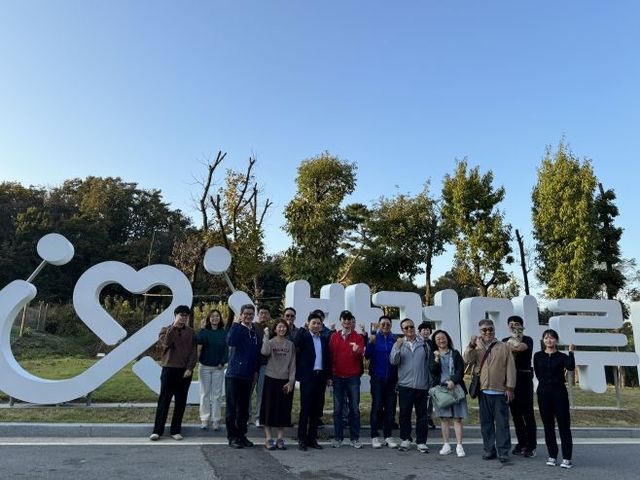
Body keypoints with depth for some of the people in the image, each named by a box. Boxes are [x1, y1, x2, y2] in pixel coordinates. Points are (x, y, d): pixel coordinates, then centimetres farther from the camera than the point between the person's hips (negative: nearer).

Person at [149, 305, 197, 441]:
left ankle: (176, 430, 14)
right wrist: (174, 326, -22)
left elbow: (193, 352, 3)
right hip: (169, 369, -2)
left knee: (181, 402, 6)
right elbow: (166, 343, -18)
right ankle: (157, 430, 9)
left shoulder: (191, 332, 8)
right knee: (164, 400, 1)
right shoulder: (166, 330, 3)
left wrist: (190, 368, -8)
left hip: (185, 371, 2)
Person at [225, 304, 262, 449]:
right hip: (233, 374, -4)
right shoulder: (237, 329, -4)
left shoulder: (256, 332, 10)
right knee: (232, 407, 2)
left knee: (244, 408, 11)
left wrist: (256, 370, 9)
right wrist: (236, 323, -22)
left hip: (248, 376, 5)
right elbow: (230, 341, -26)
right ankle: (232, 437, 12)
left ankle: (241, 435, 23)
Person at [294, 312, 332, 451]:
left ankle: (312, 438, 19)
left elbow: (328, 358, 14)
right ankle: (302, 439, 7)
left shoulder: (324, 339, 13)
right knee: (305, 409, -1)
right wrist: (303, 328, -16)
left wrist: (328, 376, 9)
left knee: (317, 409, 9)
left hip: (321, 377, 5)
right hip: (308, 377, -5)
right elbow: (296, 344, -23)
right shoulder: (304, 336, 0)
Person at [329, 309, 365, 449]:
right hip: (337, 377, 1)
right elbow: (330, 355, 7)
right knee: (337, 409, 5)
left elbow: (361, 355, -9)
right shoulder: (334, 337, 7)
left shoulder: (358, 337, 3)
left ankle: (355, 438, 13)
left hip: (353, 377, -1)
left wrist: (357, 351, -32)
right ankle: (338, 438, 14)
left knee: (354, 409, 3)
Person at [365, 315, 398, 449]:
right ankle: (375, 436, 9)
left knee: (390, 407, 6)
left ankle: (388, 435, 16)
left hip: (391, 378, 3)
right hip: (377, 378, -3)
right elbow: (367, 355, -13)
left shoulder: (394, 340, 7)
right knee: (377, 406, 1)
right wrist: (371, 344, -27)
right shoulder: (374, 338, 0)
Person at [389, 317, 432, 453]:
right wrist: (397, 348, -21)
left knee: (422, 415, 6)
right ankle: (405, 439, 20)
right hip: (405, 385, -1)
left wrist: (430, 383, 8)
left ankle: (421, 442, 16)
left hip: (422, 385, 1)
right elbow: (393, 361, -7)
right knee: (405, 414, 6)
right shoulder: (398, 344, 5)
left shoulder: (423, 344, 6)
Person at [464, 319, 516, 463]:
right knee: (486, 422, 9)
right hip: (483, 391, 2)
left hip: (500, 391, -2)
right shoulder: (476, 348, 10)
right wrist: (471, 346, -20)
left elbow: (510, 368, 1)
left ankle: (503, 451, 9)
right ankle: (489, 449, 18)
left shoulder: (504, 347, 4)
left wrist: (510, 388, -4)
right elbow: (467, 360, -7)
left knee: (502, 422, 2)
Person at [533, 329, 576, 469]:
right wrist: (546, 382, 2)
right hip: (543, 392, 2)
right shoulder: (538, 356, 6)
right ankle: (552, 456, 17)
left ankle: (567, 458, 5)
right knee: (548, 425, 7)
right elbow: (538, 374, 10)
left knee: (564, 425, -2)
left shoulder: (562, 356, -1)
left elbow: (571, 367, -21)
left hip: (559, 392, -2)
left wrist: (571, 352, -24)